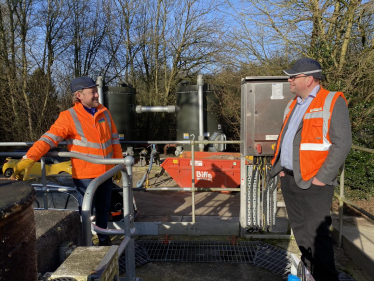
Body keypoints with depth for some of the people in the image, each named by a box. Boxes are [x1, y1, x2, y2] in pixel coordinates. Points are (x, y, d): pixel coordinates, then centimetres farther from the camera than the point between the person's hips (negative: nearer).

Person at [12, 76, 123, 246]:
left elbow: (114, 139, 10)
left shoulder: (104, 112, 3)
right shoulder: (69, 117, -13)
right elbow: (48, 139, -22)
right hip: (85, 176, -5)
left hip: (105, 173, 5)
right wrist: (28, 159, -35)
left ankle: (103, 239, 40)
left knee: (104, 209, 19)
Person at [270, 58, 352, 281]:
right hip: (288, 179, 7)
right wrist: (279, 167, 11)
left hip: (313, 182, -7)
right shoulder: (292, 105, 15)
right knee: (300, 229, 17)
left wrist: (321, 178, -18)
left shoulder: (333, 102, -8)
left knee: (317, 233, -2)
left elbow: (342, 144, -15)